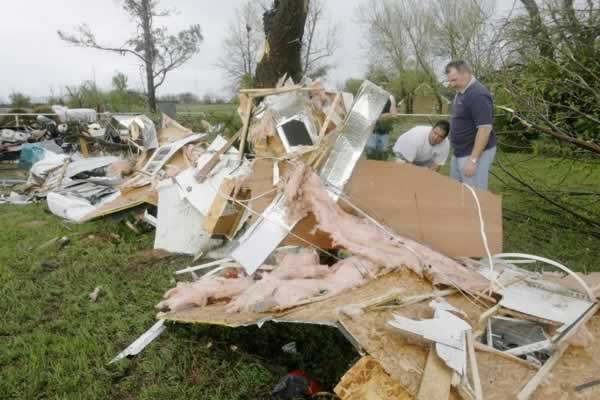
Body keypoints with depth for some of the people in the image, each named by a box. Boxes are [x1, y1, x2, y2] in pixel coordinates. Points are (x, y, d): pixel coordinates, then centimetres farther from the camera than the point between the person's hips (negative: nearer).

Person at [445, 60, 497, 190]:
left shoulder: (478, 94, -22)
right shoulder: (461, 92, 9)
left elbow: (485, 129, -25)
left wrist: (473, 159, -25)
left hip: (476, 152, -10)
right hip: (459, 152, 10)